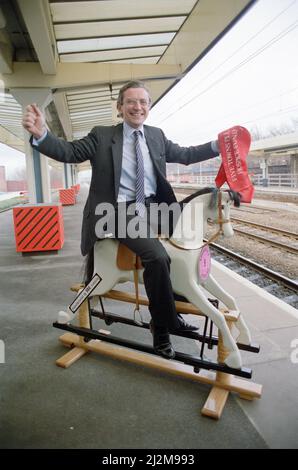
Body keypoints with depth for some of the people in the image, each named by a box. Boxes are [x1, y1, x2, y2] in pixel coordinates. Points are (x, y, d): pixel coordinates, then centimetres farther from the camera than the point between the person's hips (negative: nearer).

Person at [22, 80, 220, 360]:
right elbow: (69, 152, -4)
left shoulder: (157, 136, 17)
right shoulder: (102, 136, 5)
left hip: (152, 208, 6)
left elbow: (185, 155, 22)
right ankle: (164, 326, -5)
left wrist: (219, 146, 13)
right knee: (157, 256, -26)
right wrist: (41, 134, -23)